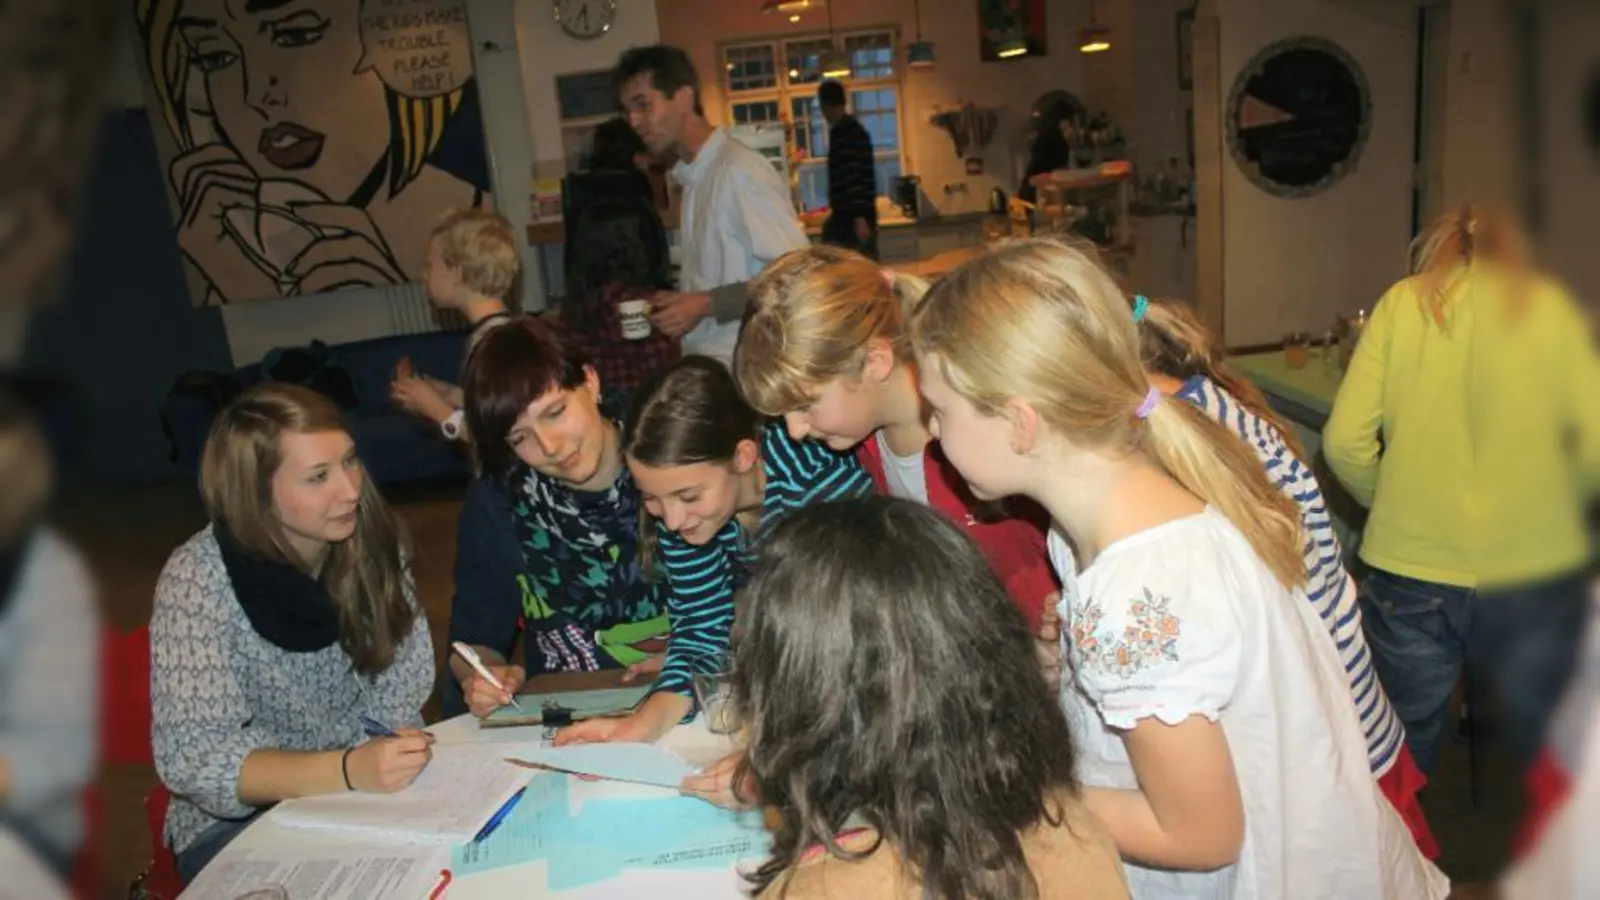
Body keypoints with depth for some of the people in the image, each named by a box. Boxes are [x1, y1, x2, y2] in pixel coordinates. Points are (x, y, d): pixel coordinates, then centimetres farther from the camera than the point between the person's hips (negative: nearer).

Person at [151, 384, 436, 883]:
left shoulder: (372, 536, -10)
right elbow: (193, 759, -25)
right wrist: (348, 770, -37)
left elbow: (400, 694, -7)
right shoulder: (196, 580, -20)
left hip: (363, 785, 3)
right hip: (238, 818, -3)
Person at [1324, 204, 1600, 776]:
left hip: (1411, 568, 0)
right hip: (1535, 572, 1)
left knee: (1403, 746, 17)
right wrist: (1553, 504, 14)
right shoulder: (1548, 307, 2)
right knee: (1545, 755, 19)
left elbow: (1345, 441, -6)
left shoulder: (1402, 304, 1)